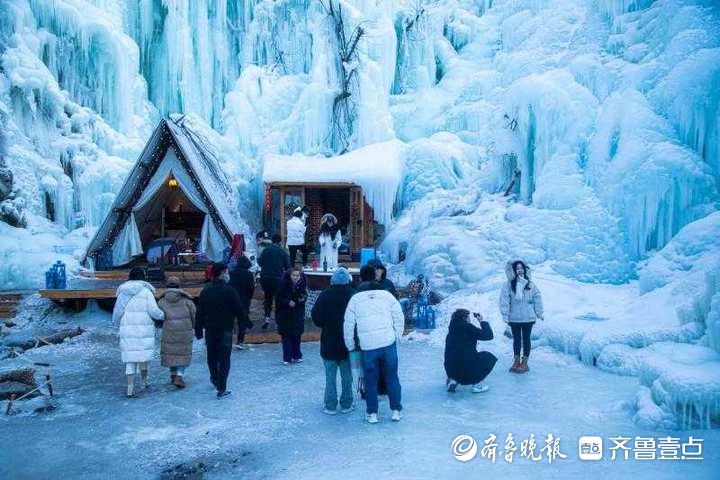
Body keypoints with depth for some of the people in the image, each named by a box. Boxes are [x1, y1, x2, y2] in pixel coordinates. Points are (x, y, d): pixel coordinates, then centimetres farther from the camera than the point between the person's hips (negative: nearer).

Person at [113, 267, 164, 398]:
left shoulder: (122, 292, 7)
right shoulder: (146, 291, -5)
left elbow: (116, 312, 9)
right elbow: (154, 311, -10)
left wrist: (119, 325, 25)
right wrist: (163, 315, 8)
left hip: (127, 329, 3)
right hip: (144, 329, -3)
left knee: (130, 357, 6)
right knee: (143, 355, 11)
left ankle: (130, 387, 3)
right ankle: (144, 381, 21)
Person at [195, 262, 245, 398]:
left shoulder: (205, 291, 2)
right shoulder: (229, 290, -15)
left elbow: (199, 313, 4)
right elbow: (240, 311, -14)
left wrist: (198, 330, 10)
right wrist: (242, 315, 9)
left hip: (210, 330, 5)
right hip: (225, 330, -5)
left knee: (212, 356, 22)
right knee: (224, 359, 1)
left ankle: (215, 378, 43)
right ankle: (222, 389, 0)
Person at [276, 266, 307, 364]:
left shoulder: (302, 284, -4)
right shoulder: (284, 284, -11)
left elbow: (305, 296, 6)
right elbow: (279, 298, -7)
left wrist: (303, 298, -15)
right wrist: (288, 302, -20)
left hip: (298, 314, 2)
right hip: (285, 314, -2)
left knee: (297, 336, 7)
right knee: (286, 336, 0)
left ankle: (296, 356, 21)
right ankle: (287, 358, 7)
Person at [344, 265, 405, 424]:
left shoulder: (355, 299, 1)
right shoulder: (387, 295, 2)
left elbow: (348, 325, 3)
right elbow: (399, 318, 5)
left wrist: (350, 346, 14)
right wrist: (397, 337, 17)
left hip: (368, 346, -1)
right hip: (389, 343, 1)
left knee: (371, 380, 11)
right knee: (392, 377, 13)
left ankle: (372, 413, 18)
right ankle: (396, 410, 19)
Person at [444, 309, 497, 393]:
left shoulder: (451, 330, 12)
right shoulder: (467, 327, -8)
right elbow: (488, 335, -4)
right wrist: (482, 321, 8)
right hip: (468, 369, -6)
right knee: (489, 357, 16)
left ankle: (453, 380, 15)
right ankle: (477, 384, 10)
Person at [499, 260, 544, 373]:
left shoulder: (530, 284, -2)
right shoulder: (509, 284, -7)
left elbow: (537, 298, 4)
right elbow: (504, 300, -9)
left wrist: (539, 313, 3)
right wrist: (505, 316, -12)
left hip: (528, 318, 1)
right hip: (514, 318, -1)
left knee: (526, 339, 9)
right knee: (516, 339, 12)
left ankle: (524, 362, 19)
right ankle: (516, 361, 25)